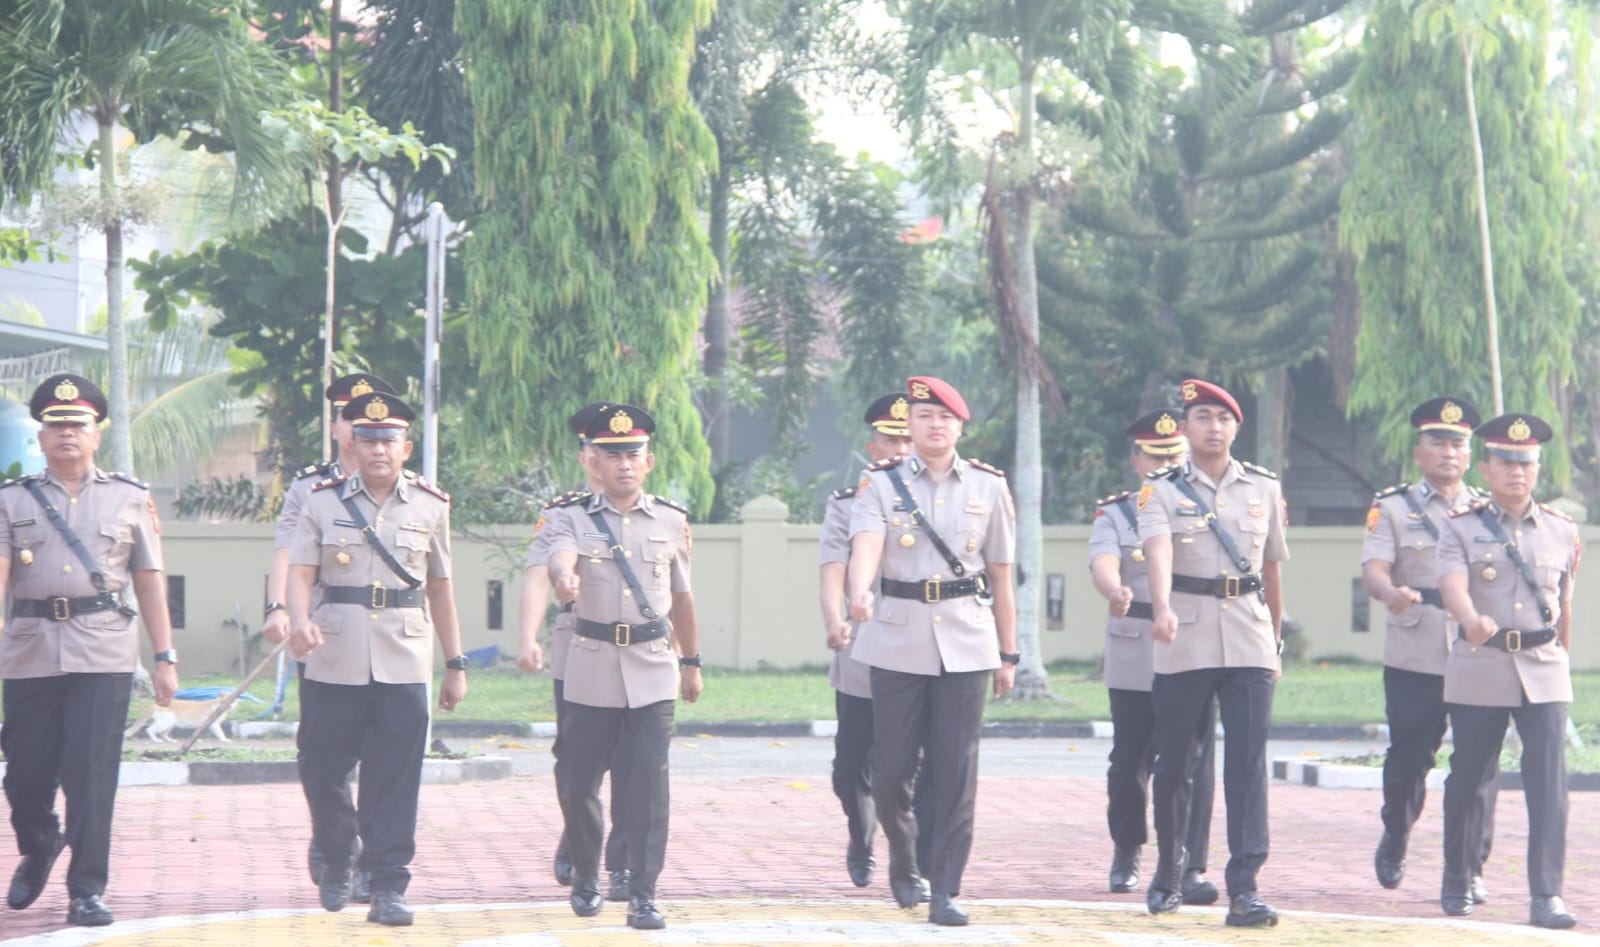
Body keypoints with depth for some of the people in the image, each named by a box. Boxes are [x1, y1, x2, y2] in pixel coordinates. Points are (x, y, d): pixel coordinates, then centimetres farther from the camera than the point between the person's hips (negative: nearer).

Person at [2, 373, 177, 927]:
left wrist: (164, 657, 5)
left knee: (92, 774, -7)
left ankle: (87, 892, 0)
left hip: (103, 653, -1)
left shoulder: (130, 499, 10)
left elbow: (149, 582, 9)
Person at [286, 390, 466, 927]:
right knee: (321, 769, 7)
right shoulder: (324, 502, 4)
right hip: (333, 662, 0)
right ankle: (337, 859, 31)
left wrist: (456, 665, 13)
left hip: (403, 665, 0)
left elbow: (440, 589, 13)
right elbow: (301, 570, -6)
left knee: (394, 781, -2)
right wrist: (299, 620, -26)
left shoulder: (430, 507, 8)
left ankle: (388, 887, 4)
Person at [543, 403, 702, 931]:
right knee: (577, 783, 7)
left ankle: (643, 895, -1)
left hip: (653, 673, 1)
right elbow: (560, 555, -24)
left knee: (649, 784, -7)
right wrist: (563, 577, -47)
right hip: (591, 672, 0)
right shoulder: (571, 517, 0)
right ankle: (586, 877, 29)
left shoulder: (671, 522, 7)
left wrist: (692, 662, 21)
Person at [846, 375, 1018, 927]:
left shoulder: (988, 486, 6)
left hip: (965, 646, 1)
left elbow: (1000, 576, 9)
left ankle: (945, 891, 5)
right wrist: (858, 593, -40)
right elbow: (866, 545, -19)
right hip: (897, 644, -1)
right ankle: (903, 862, 30)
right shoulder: (881, 483, 0)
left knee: (956, 772, -1)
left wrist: (1008, 654, 9)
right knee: (891, 768, 3)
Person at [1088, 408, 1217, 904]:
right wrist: (1116, 591, -36)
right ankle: (1126, 852, 29)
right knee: (1129, 761, 7)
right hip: (1133, 658, 0)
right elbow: (1103, 564, -13)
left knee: (1193, 761, -6)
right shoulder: (1113, 514, 6)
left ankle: (1191, 867, -2)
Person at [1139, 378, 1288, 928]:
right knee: (1174, 762, 6)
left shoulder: (1265, 489, 11)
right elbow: (1158, 551, -19)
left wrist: (1276, 642, 21)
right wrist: (1162, 609, -37)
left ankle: (1244, 888, -8)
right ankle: (1168, 874, 25)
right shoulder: (1161, 491, 0)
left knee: (1248, 763, -7)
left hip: (1249, 644, 2)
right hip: (1184, 643, -1)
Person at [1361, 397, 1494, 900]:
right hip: (1414, 656, -1)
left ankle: (1470, 868, 7)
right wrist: (1392, 593, -29)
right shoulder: (1392, 508, 7)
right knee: (1409, 755, 3)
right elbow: (1373, 569, -7)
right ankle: (1393, 843, 28)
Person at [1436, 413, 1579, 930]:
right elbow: (1452, 583, -18)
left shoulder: (1562, 531, 8)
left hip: (1544, 672, 1)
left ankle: (1546, 895, -8)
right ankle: (1457, 881, 26)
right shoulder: (1461, 527, 0)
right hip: (1478, 669, -1)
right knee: (1468, 779, 8)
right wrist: (1471, 620, -39)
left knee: (1548, 782, -10)